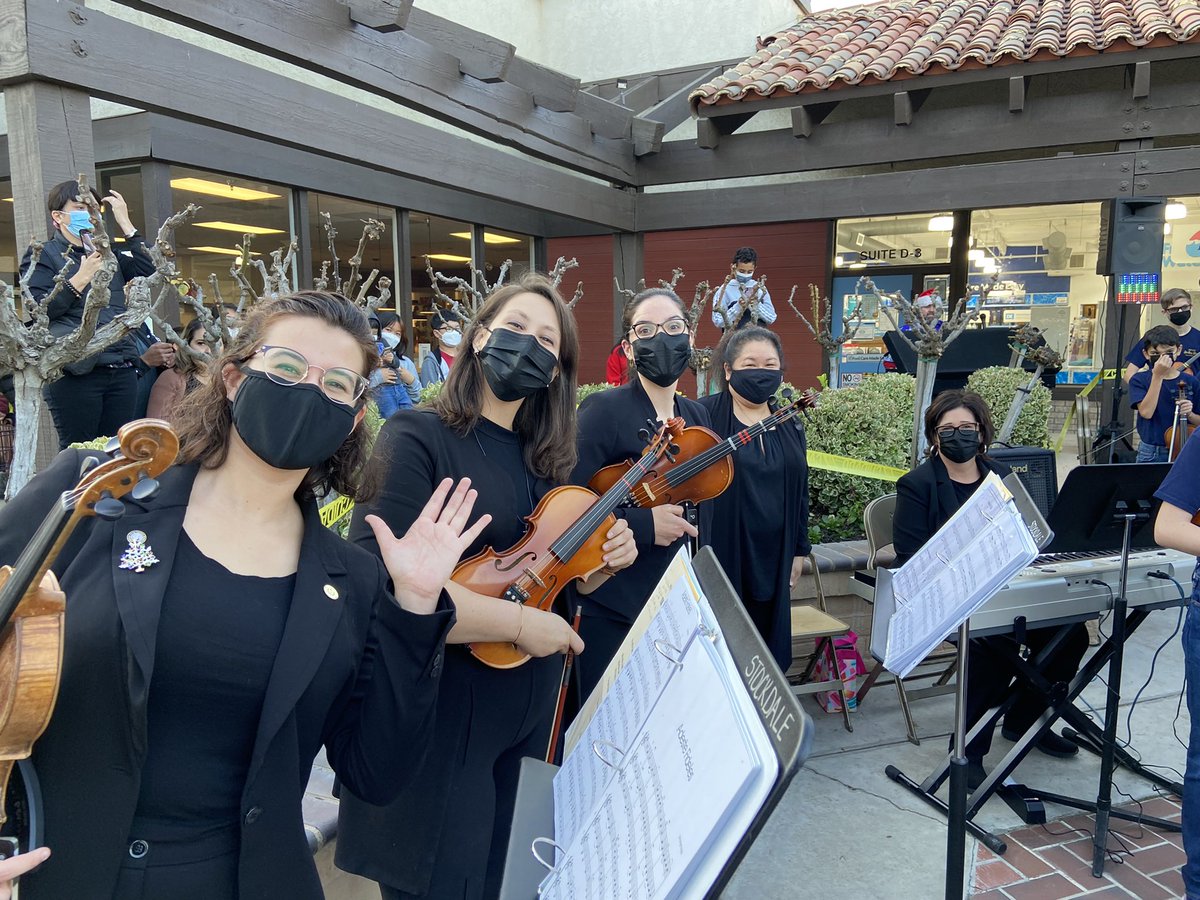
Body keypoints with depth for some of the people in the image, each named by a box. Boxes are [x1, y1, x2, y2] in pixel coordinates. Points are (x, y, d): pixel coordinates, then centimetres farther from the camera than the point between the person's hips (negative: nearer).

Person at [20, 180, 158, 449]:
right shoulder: (42, 255, 4)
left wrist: (125, 222, 4)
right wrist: (80, 279, -11)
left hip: (122, 371, 5)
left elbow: (147, 269, 4)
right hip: (76, 373, -5)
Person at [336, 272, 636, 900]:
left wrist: (601, 563, -3)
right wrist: (518, 622, -24)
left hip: (529, 725, 7)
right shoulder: (417, 437, -14)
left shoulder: (544, 460, 8)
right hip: (439, 724, -7)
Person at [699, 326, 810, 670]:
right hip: (720, 557, -5)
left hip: (772, 561, 6)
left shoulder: (789, 425, 11)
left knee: (770, 651, 12)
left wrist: (799, 550, 16)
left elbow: (799, 491, 17)